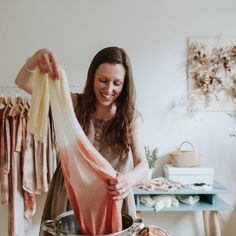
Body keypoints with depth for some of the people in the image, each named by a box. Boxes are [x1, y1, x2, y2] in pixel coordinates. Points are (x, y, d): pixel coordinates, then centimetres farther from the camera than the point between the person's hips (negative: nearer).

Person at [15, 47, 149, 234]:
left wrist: (128, 180, -38)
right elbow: (24, 83, -13)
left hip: (112, 198, 0)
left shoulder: (132, 118, -7)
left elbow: (143, 164, -14)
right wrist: (35, 60, -36)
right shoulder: (76, 104, -7)